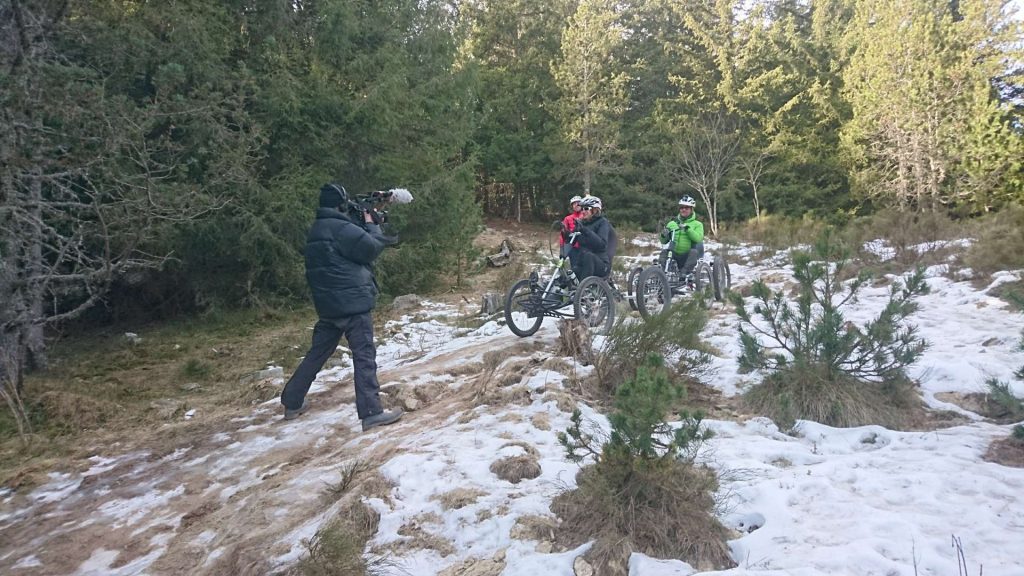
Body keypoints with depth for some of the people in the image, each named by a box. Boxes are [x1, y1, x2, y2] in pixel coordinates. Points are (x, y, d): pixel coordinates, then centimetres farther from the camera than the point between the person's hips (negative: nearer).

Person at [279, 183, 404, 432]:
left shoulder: (317, 230, 15)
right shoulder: (341, 228, -15)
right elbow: (371, 248, -13)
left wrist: (363, 224, 9)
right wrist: (371, 224, 3)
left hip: (328, 304, 9)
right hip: (352, 302, -9)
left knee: (317, 353, 18)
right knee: (364, 355, -7)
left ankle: (292, 403, 26)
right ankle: (371, 413, -10)